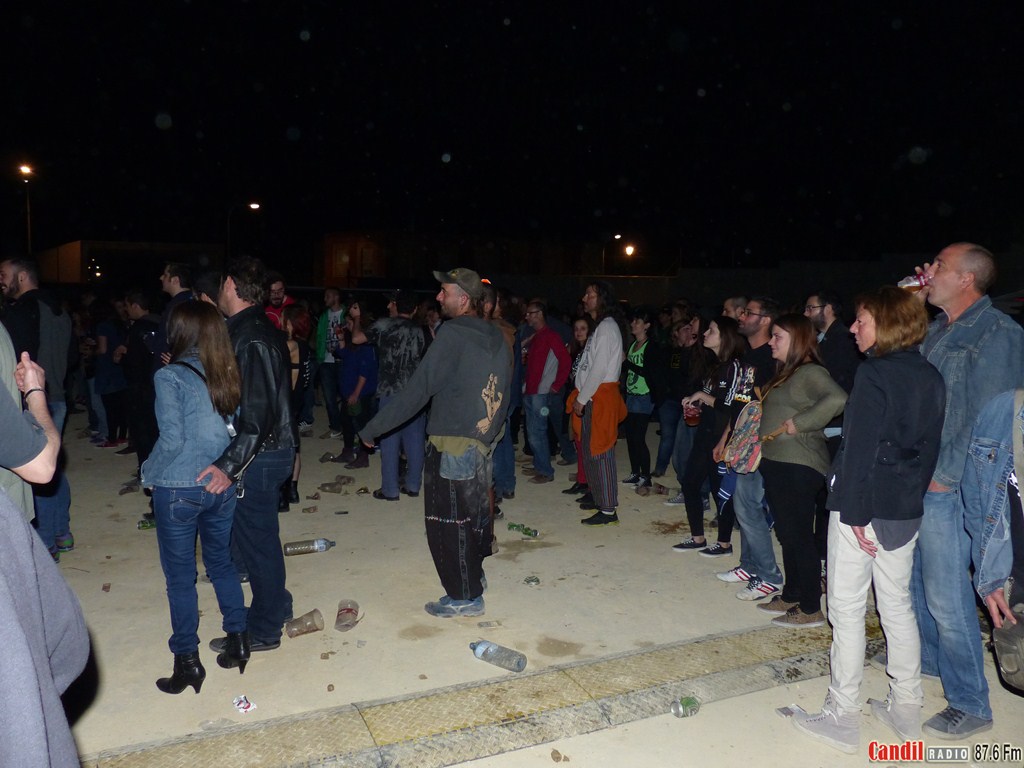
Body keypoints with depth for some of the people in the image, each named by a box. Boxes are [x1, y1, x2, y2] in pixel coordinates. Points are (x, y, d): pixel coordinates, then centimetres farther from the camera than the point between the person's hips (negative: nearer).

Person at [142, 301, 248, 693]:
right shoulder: (229, 376, 1)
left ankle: (187, 662, 20)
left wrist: (149, 474, -1)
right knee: (222, 564, 20)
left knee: (180, 578, 9)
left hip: (178, 491, -5)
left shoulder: (170, 377, -14)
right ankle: (238, 642, 27)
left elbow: (172, 439, -16)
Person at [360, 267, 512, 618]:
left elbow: (417, 390, -17)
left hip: (451, 446, -8)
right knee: (474, 515, 21)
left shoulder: (452, 334, -15)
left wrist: (372, 429, -10)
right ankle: (473, 575, 38)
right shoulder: (496, 337, 8)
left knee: (449, 523, 4)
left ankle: (464, 596, 15)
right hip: (482, 442, 8)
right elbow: (502, 395, 13)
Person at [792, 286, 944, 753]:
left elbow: (860, 447, -20)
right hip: (906, 510, 8)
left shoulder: (874, 372, -16)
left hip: (863, 506, -8)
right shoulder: (931, 377, 8)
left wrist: (855, 512, -17)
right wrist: (914, 492, 17)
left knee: (847, 608, 2)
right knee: (897, 604, 18)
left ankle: (842, 718, 11)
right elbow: (931, 446, 12)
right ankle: (906, 710, 29)